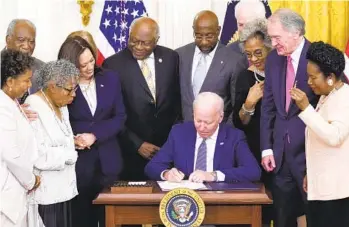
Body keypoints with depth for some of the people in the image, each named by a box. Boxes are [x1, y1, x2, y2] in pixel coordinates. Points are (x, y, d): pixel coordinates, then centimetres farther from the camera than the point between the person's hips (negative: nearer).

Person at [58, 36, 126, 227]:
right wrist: (73, 139, -21)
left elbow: (120, 117, 3)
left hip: (107, 160, 2)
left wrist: (95, 135, -10)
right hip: (78, 160, -2)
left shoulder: (110, 79, 4)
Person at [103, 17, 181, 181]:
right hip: (132, 152, -2)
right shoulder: (113, 64, -7)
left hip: (169, 146, 3)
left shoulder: (170, 58, 3)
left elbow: (178, 99, 11)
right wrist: (137, 144, -9)